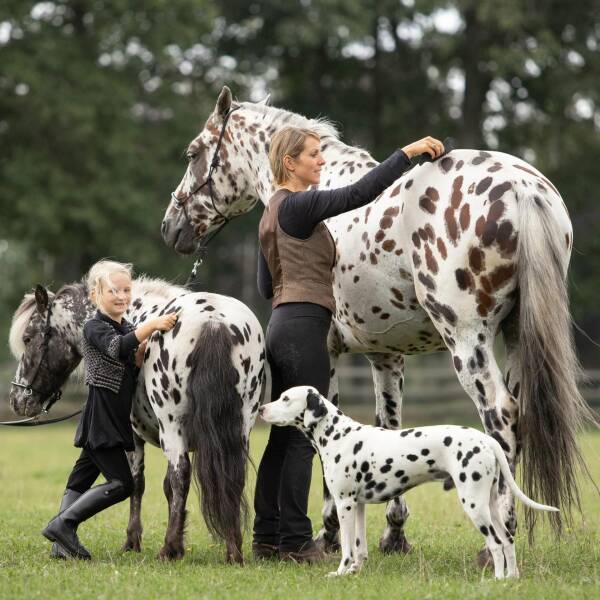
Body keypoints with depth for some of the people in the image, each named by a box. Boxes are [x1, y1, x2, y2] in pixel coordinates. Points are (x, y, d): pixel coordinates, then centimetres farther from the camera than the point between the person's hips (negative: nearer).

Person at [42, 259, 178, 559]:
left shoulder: (127, 328, 16)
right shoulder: (95, 327, -11)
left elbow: (134, 361, 7)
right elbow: (117, 348, -31)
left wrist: (147, 340, -11)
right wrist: (151, 326, -37)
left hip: (114, 419, 9)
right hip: (101, 419, -9)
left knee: (82, 478, 8)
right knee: (121, 482, -13)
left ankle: (62, 543, 10)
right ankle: (62, 524, -12)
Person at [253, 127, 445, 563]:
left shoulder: (274, 211, 18)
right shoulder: (298, 205, -11)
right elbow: (360, 193, -22)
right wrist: (407, 153, -20)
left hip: (281, 325, 10)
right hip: (303, 327, -10)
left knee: (283, 435, 11)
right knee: (303, 438, -6)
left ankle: (267, 538, 14)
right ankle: (295, 542, -5)